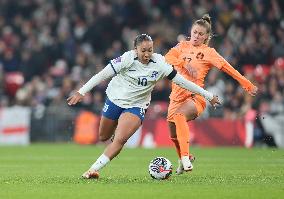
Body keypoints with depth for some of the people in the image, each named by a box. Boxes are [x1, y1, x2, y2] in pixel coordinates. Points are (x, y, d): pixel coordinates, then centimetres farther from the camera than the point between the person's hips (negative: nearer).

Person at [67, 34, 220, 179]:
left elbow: (180, 80, -10)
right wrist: (81, 92, -20)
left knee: (120, 140, -21)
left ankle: (93, 169, -16)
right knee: (103, 137, 18)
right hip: (114, 99, 1)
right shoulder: (128, 59, -21)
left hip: (136, 106, -1)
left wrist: (208, 95, -8)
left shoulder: (159, 64, -16)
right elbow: (102, 75, -17)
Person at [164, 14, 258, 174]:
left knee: (179, 115, -37)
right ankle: (185, 158, 44)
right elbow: (168, 57, -2)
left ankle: (185, 157, -42)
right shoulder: (183, 46, 14)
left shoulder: (209, 53, 3)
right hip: (177, 96, 5)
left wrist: (248, 85, -4)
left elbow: (228, 68, -1)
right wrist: (184, 63, -18)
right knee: (174, 136, 12)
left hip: (195, 97, -5)